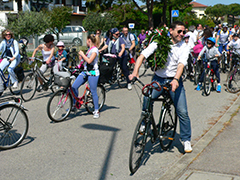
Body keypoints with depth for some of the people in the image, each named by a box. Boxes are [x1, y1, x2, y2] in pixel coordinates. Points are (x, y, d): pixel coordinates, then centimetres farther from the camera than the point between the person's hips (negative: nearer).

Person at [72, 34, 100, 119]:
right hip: (85, 71, 8)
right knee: (74, 86, -1)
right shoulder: (89, 49, 15)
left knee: (93, 92, -2)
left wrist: (82, 54, -12)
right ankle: (75, 105, 12)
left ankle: (96, 111, 10)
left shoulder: (95, 50, -12)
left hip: (93, 73, -8)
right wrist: (82, 56, 7)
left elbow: (89, 61, -23)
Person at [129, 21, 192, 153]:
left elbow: (181, 64, -18)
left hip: (174, 81, 0)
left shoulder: (183, 47, -3)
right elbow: (143, 55, -10)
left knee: (182, 112, -5)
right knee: (146, 102, -17)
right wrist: (135, 72, -27)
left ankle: (186, 140, 12)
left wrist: (175, 80, -37)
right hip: (158, 79, 0)